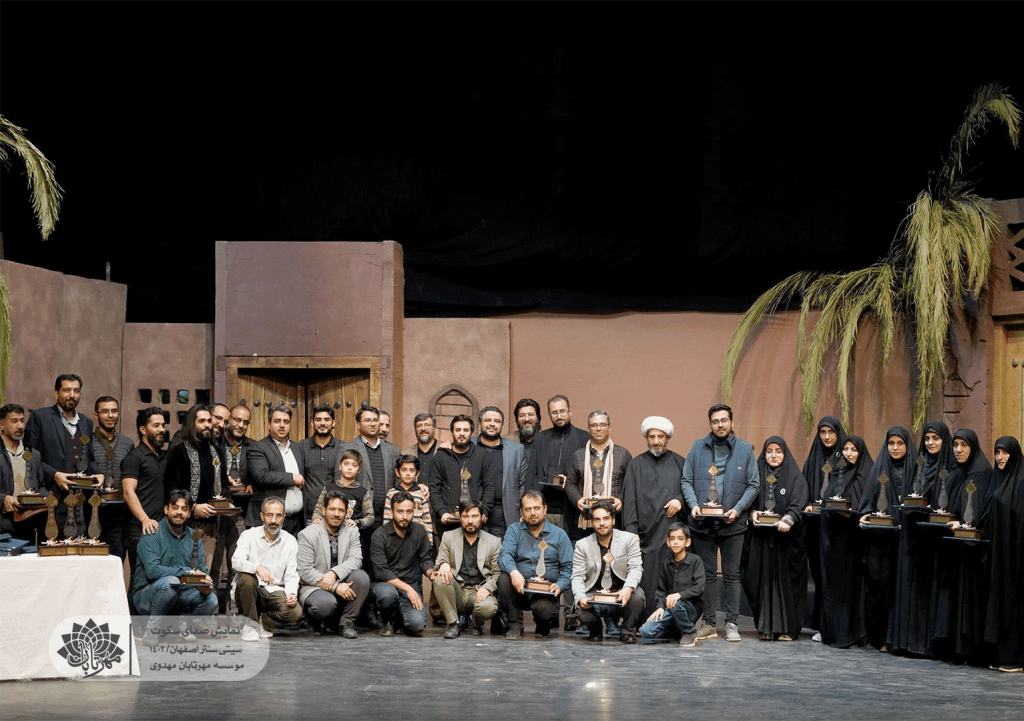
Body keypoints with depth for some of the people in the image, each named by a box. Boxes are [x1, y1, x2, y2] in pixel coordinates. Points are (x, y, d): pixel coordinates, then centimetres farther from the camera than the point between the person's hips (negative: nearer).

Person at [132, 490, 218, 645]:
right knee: (171, 582, -36)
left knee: (210, 600, -19)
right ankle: (152, 627, -17)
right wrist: (187, 572, -28)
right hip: (147, 595, -5)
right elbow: (152, 570, -23)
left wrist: (206, 584, -19)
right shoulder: (152, 534, -10)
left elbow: (202, 570, 6)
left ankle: (181, 624, 7)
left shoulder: (193, 537, 9)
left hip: (177, 597, 5)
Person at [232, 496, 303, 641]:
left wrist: (291, 593, -18)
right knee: (247, 578, -36)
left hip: (274, 591, 2)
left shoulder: (290, 541, 5)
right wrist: (257, 568, -40)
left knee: (296, 612, -26)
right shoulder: (249, 535, -2)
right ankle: (250, 624, -15)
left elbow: (291, 576, 3)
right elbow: (236, 562, -20)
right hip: (251, 591, -2)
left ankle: (261, 622, 2)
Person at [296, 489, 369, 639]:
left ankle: (346, 623, -11)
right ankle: (322, 621, 1)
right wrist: (336, 587, -24)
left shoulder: (352, 532, 7)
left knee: (361, 576, -26)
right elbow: (305, 572, -13)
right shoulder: (307, 534, -6)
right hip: (314, 587, -4)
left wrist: (334, 573, -28)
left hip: (343, 584, 4)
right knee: (325, 603, -37)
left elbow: (356, 560, -9)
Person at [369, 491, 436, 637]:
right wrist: (407, 588, -23)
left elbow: (425, 559, 10)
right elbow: (381, 572, -16)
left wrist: (430, 572, -15)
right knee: (388, 593, -40)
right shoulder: (379, 535, -11)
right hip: (384, 583, -3)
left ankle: (401, 614, 17)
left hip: (410, 585, 3)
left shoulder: (419, 532, 2)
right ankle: (387, 621, -3)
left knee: (417, 624, -23)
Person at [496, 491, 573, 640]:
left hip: (546, 591, -1)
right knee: (503, 579, -30)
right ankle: (515, 626, -12)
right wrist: (513, 572, -30)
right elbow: (504, 555, -8)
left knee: (543, 610, -34)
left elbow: (568, 567, 5)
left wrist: (559, 585, -15)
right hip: (520, 589, 2)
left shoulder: (559, 535, 9)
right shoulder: (514, 530, 9)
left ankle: (544, 627, 7)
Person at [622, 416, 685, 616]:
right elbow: (629, 500, 5)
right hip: (647, 534, 0)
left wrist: (680, 500, -8)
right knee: (647, 584, -5)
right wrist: (631, 530, -5)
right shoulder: (636, 465, 13)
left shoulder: (680, 463, 14)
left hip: (673, 531, 0)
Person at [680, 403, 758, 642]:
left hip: (733, 523, -1)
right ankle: (708, 623, 13)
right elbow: (686, 480, 7)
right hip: (702, 522, 1)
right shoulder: (698, 447, 7)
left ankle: (732, 623, 9)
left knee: (732, 575, 3)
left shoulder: (745, 450, 4)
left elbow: (754, 484, 3)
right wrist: (693, 504, -9)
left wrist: (738, 509, -10)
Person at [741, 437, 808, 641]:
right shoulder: (757, 475, 14)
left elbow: (797, 504, -9)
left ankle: (786, 627, -2)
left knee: (785, 581, -4)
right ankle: (766, 627, 4)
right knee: (764, 580, 0)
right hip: (761, 537, 3)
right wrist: (753, 513, -11)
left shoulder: (795, 477, 4)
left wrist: (787, 520, -27)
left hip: (786, 538, -3)